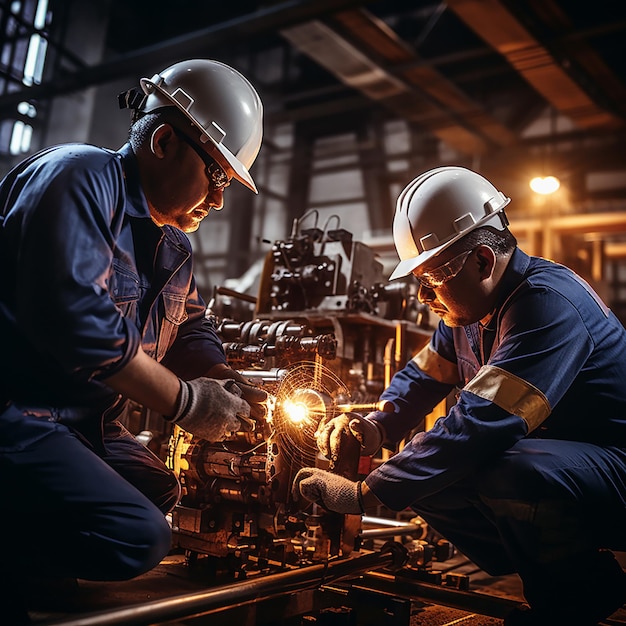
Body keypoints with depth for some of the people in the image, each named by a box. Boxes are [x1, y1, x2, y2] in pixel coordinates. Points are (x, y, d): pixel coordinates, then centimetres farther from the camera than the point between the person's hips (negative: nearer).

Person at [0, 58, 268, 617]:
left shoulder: (172, 244, 16)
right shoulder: (82, 176, -13)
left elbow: (191, 334, 20)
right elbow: (73, 314, -26)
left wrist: (232, 386, -3)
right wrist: (185, 402, -19)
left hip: (85, 426, 10)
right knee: (136, 538, -22)